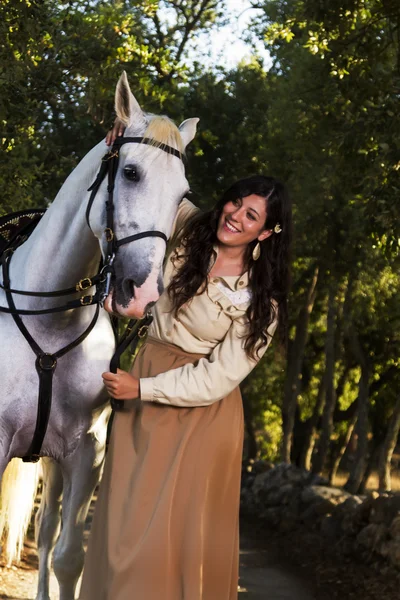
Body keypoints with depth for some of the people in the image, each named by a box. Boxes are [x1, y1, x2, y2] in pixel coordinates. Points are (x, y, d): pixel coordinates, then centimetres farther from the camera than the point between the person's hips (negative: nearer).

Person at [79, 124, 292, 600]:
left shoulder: (260, 302, -13)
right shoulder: (187, 227, -3)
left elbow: (218, 379, -14)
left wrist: (142, 388, -16)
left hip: (202, 408, -4)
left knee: (186, 521, -3)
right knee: (130, 514, 6)